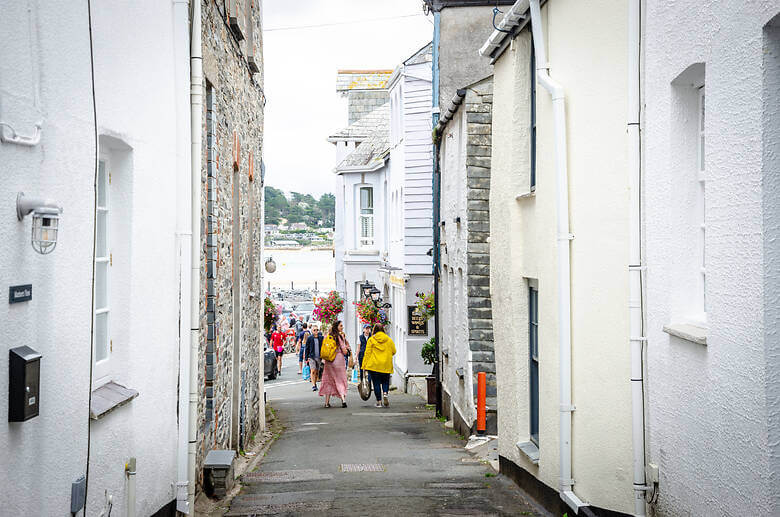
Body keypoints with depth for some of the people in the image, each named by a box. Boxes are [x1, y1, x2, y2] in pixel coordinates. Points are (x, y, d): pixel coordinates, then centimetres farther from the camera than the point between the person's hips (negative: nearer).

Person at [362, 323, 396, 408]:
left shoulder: (371, 340, -3)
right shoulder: (389, 340, 4)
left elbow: (367, 353, -5)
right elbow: (393, 351, 10)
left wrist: (365, 365, -1)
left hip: (374, 365, -2)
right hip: (386, 365, 2)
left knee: (376, 383, 4)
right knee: (385, 381, 14)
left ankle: (379, 401, 2)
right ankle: (385, 393, -13)